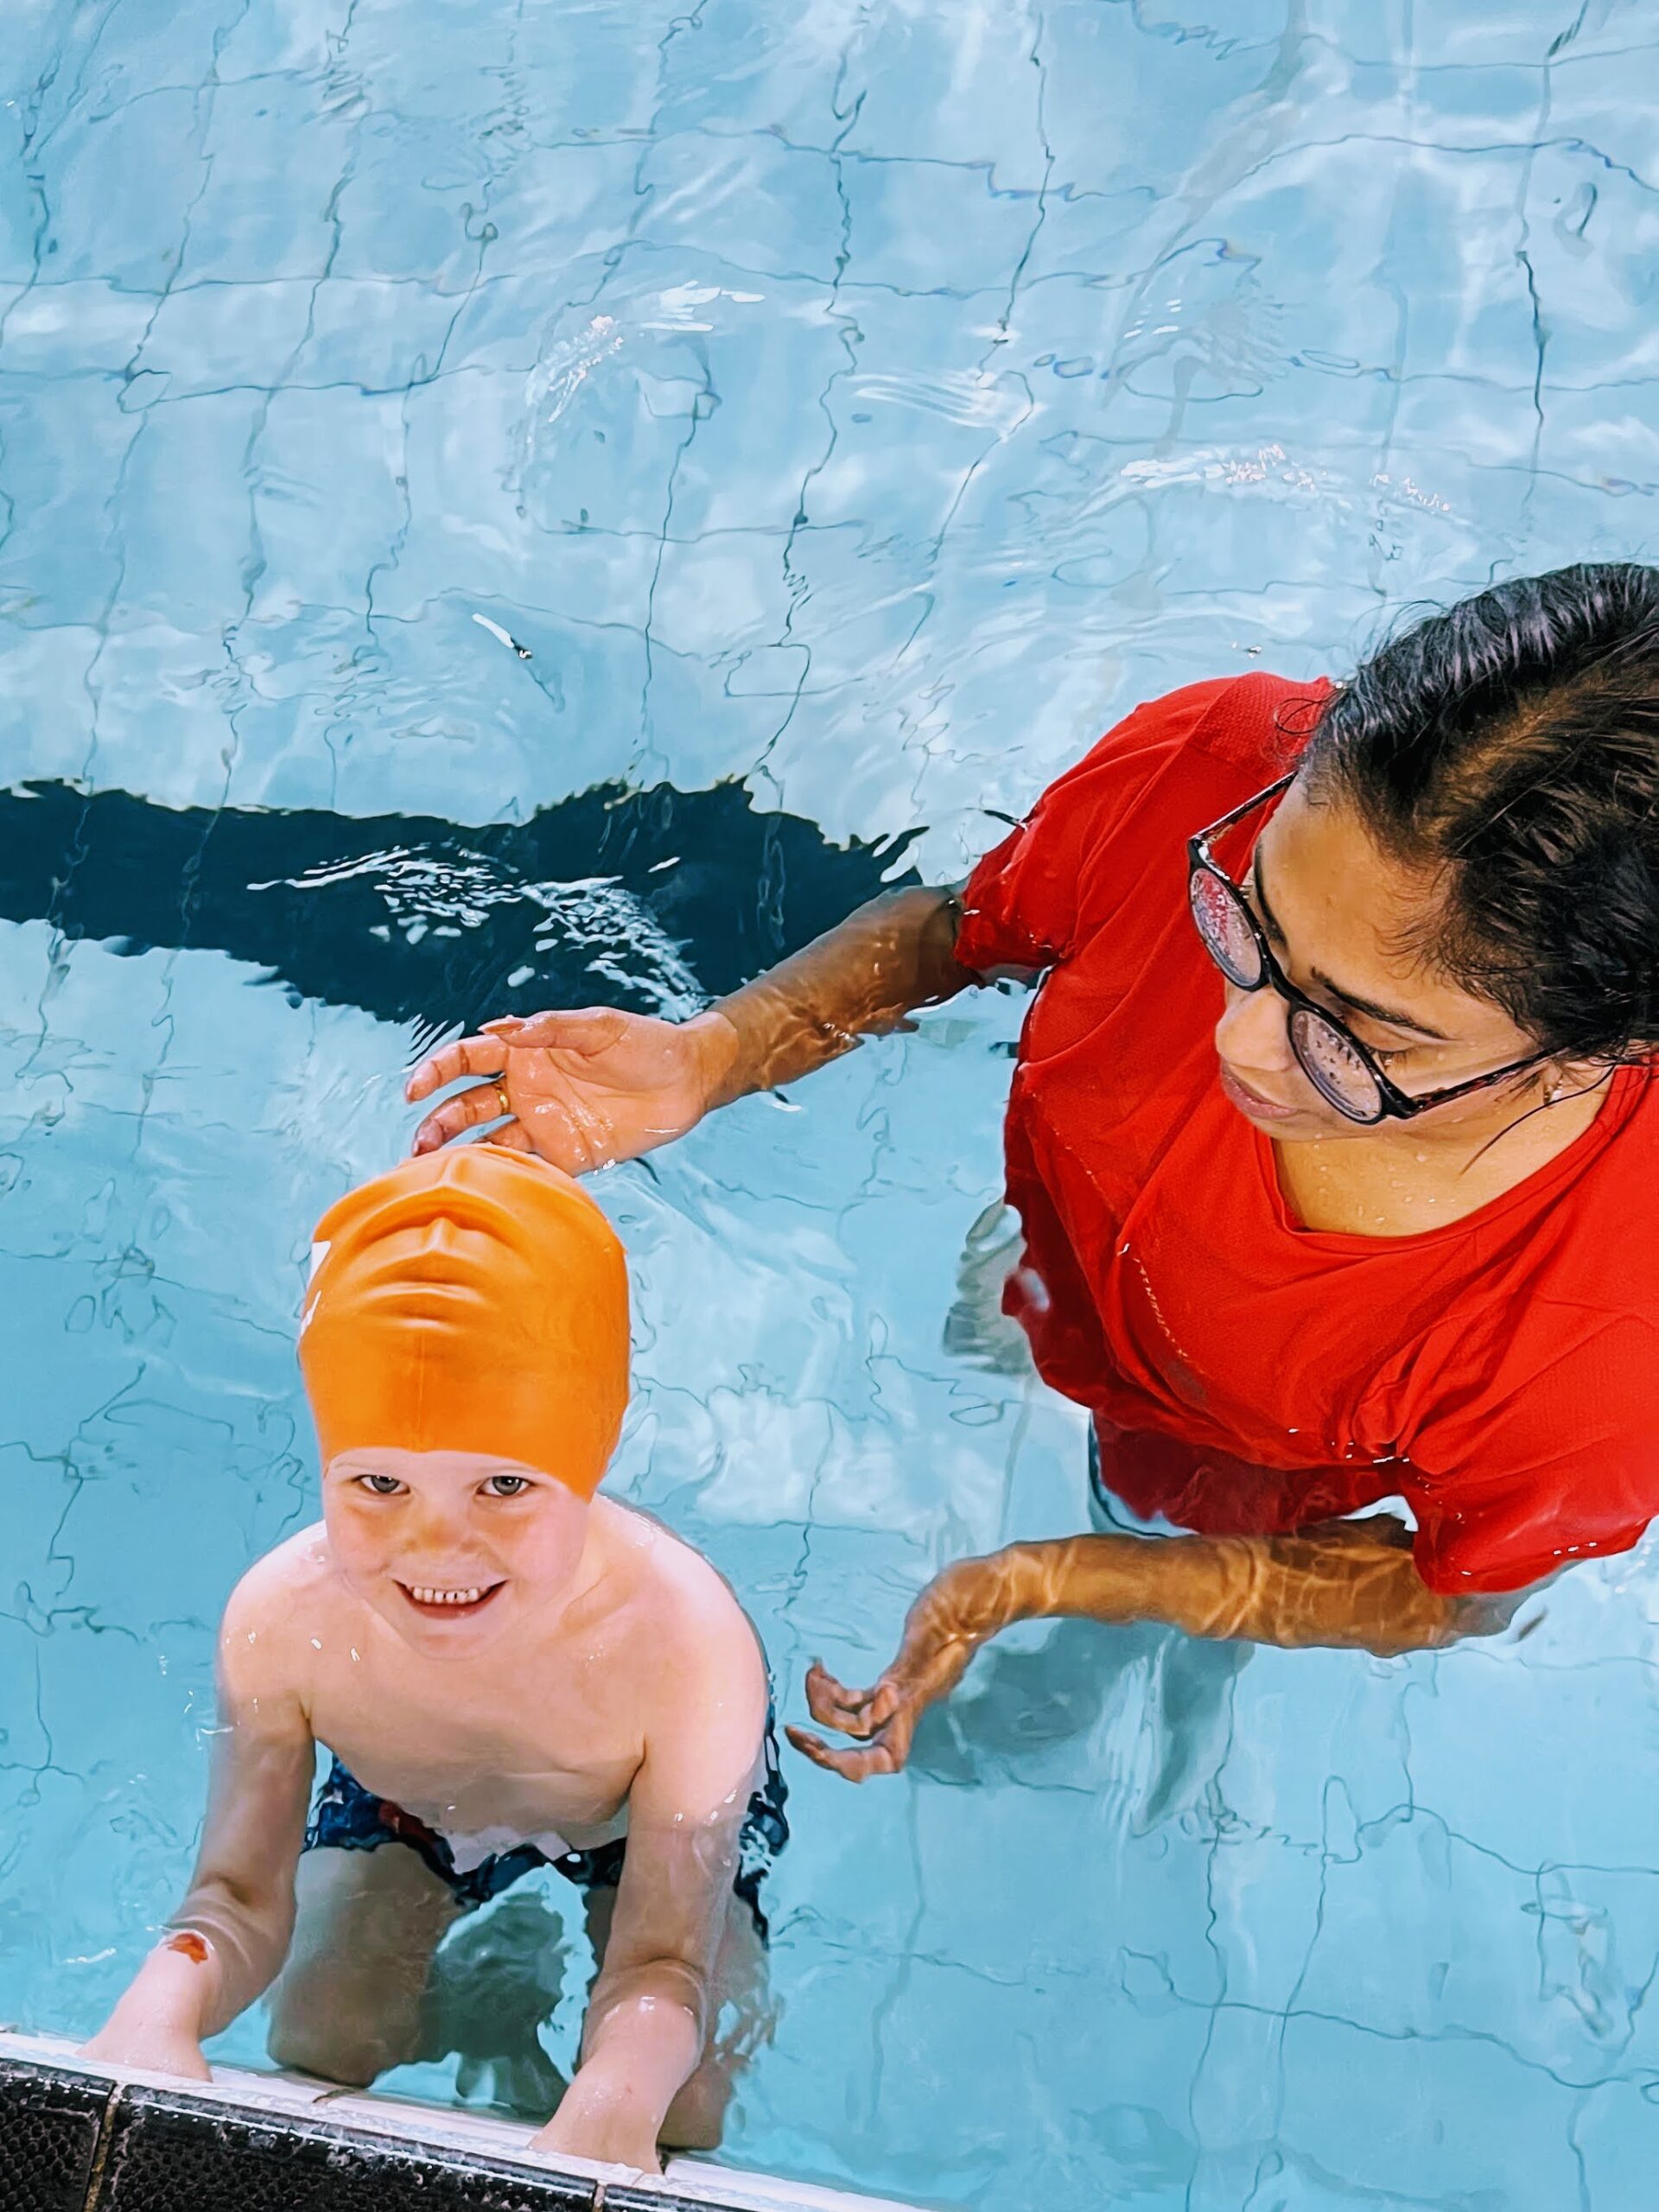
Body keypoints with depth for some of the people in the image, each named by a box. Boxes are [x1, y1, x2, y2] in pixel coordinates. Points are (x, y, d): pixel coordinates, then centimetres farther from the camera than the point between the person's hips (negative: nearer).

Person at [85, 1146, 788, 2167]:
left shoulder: (684, 1639, -44)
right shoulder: (281, 1618, -37)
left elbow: (663, 1970, -35)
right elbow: (242, 1899, -26)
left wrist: (620, 2091, -59)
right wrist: (164, 2001, -50)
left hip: (650, 1818, -2)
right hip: (402, 1804, 2)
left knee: (671, 2122, -9)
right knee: (308, 2060, 1)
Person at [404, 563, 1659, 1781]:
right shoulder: (1212, 769, -38)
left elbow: (1459, 1595, -20)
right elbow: (960, 929, -12)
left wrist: (1040, 1583, -29)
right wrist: (710, 1057, -29)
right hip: (1034, 1269, 3)